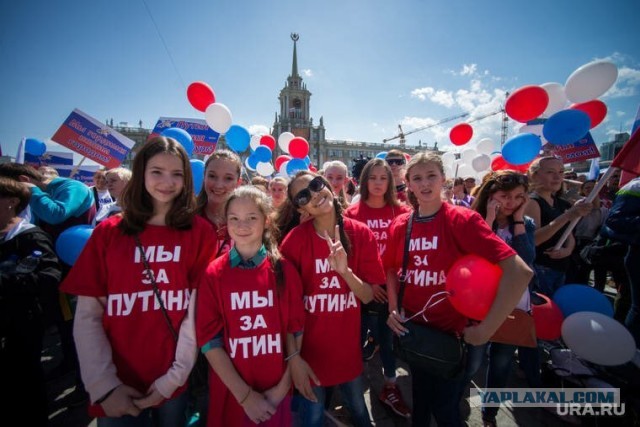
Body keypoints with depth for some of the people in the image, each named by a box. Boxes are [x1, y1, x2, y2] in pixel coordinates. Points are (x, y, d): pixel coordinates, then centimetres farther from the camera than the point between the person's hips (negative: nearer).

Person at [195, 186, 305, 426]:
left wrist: (283, 386, -7)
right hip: (230, 392, 0)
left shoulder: (284, 270, -7)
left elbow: (296, 331, -4)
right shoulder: (214, 274, -8)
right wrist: (244, 394, -11)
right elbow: (208, 339, -9)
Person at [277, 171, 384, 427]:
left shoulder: (361, 234, -10)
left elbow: (368, 296, -9)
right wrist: (293, 356, -14)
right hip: (308, 351, -2)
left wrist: (344, 270, -26)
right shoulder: (294, 240, -16)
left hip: (348, 347, 3)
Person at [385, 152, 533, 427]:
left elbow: (519, 272, -24)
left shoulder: (463, 220, -18)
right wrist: (393, 308, -2)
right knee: (419, 396, 25)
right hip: (413, 329, 4)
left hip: (451, 330, -3)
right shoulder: (400, 225, -4)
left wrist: (486, 329, -23)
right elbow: (391, 269, 11)